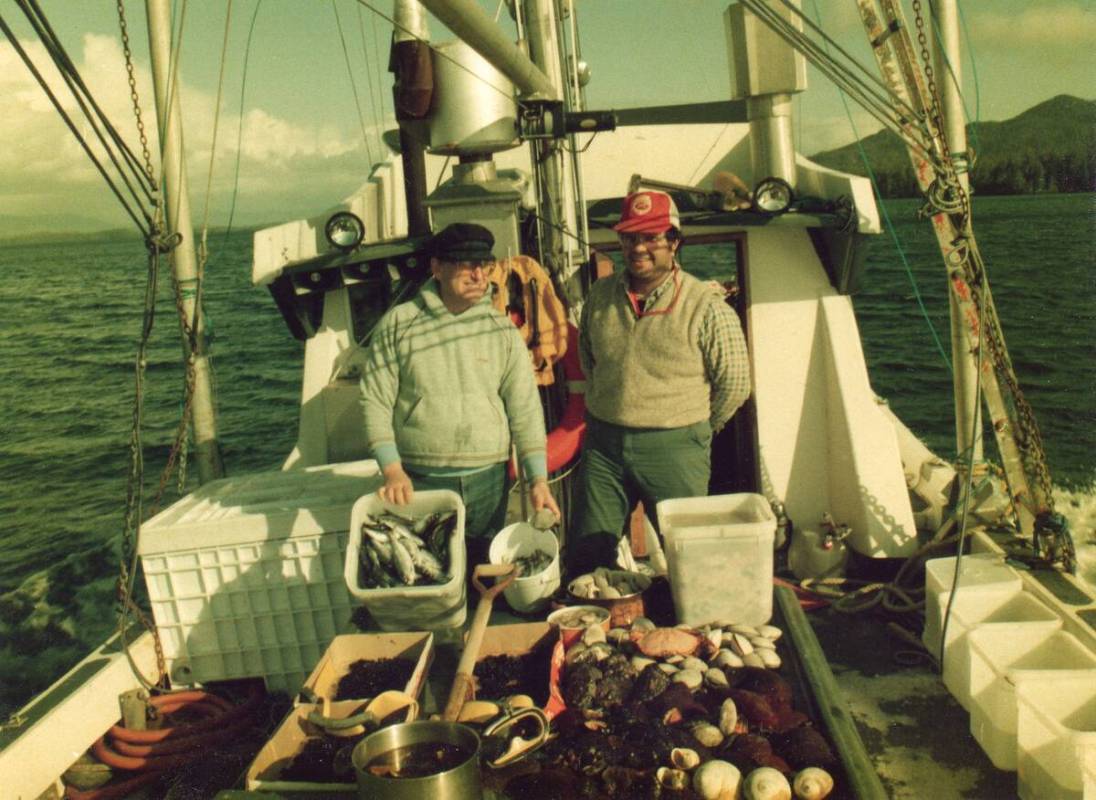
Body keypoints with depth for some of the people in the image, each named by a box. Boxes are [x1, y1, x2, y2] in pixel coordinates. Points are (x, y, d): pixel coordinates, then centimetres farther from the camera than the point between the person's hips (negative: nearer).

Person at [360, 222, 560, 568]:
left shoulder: (501, 330, 3)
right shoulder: (397, 324, -1)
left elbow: (525, 408, 2)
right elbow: (375, 401, -2)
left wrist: (539, 479, -6)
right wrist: (392, 471, -12)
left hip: (488, 480, 2)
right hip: (419, 481, -1)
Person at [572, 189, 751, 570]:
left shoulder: (705, 306, -10)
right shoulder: (601, 295, 4)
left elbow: (735, 382, -4)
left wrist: (695, 430, 6)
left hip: (675, 452, -4)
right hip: (603, 445, 4)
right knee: (587, 559, 10)